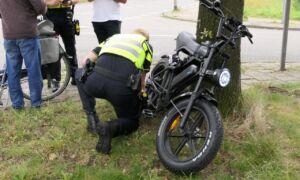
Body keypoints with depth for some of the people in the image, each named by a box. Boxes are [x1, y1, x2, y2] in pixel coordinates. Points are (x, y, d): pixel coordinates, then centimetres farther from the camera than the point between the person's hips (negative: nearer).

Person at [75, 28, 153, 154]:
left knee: (80, 74, 37)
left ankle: (91, 117, 21)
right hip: (123, 87, -1)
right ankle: (112, 127, -7)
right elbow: (142, 75, 20)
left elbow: (86, 62, 24)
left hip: (95, 82, 1)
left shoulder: (114, 37, 32)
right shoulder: (146, 45, 26)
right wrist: (140, 90, 40)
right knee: (131, 121, 27)